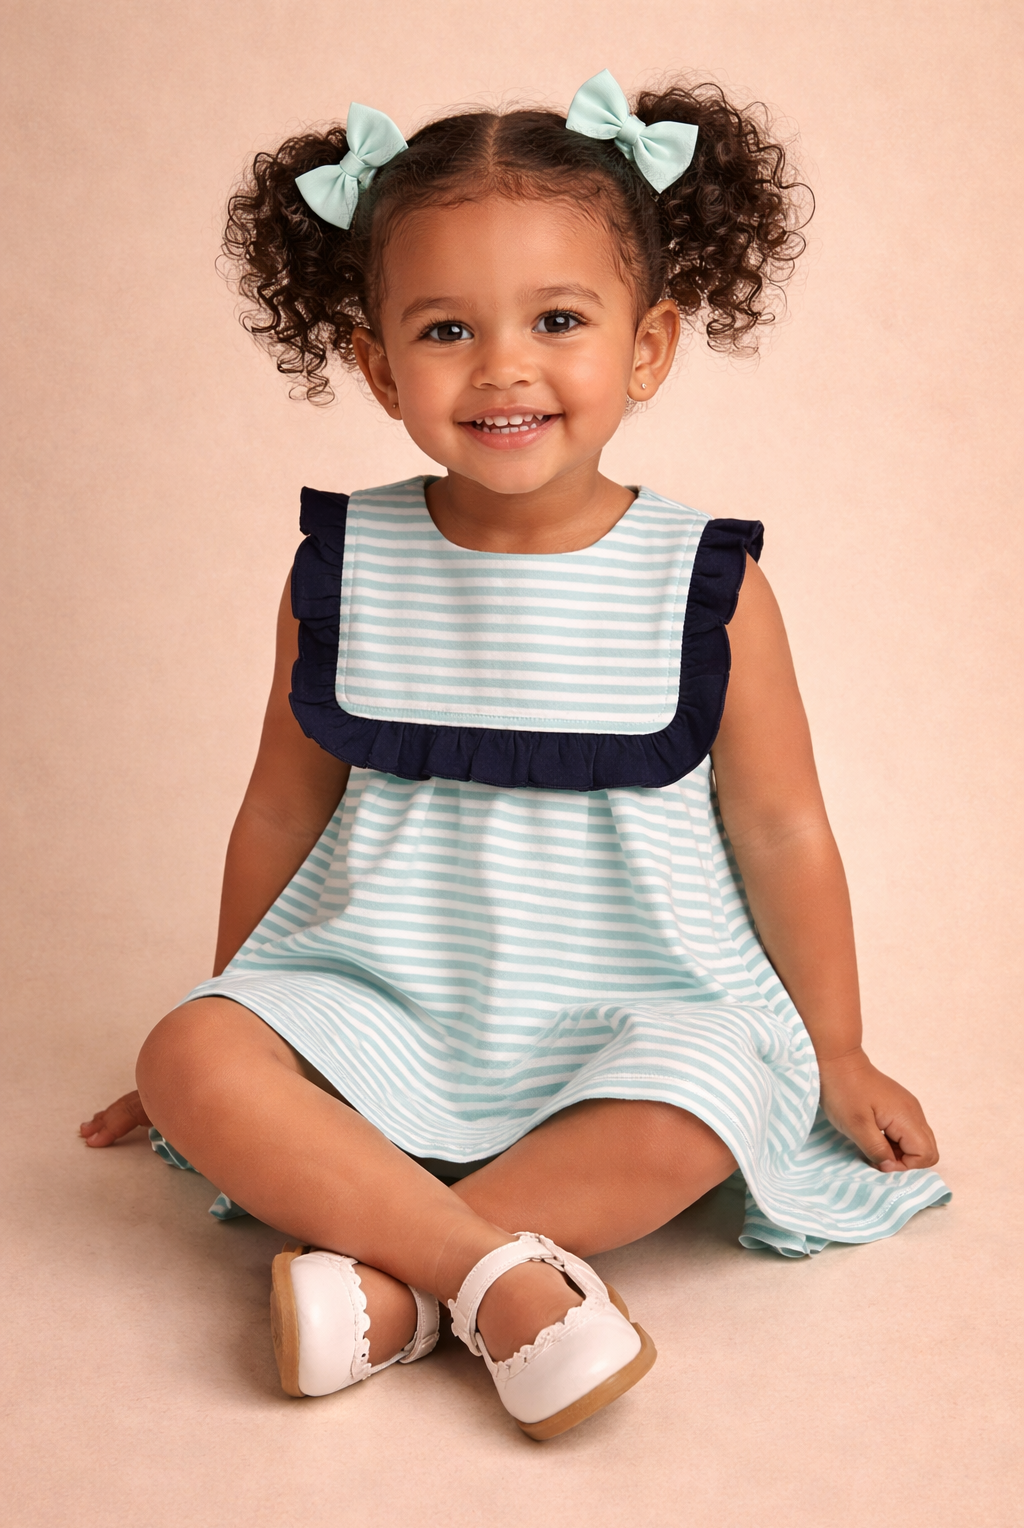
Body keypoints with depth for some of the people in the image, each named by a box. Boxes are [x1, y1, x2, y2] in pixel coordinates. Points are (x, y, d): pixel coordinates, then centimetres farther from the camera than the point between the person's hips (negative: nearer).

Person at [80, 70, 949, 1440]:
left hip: (629, 1012, -1)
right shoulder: (344, 571, -1)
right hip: (377, 999, 2)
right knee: (190, 1062, -22)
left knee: (693, 1117, -32)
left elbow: (782, 834, 1)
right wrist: (233, 1028, 17)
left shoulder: (706, 586, -6)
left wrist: (839, 1060, 8)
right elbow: (282, 815, 9)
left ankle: (387, 1276, -24)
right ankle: (496, 1260, -27)